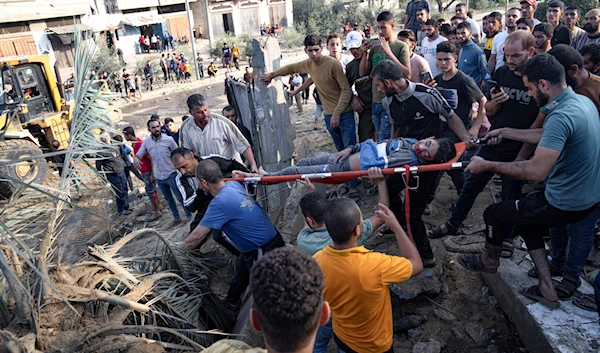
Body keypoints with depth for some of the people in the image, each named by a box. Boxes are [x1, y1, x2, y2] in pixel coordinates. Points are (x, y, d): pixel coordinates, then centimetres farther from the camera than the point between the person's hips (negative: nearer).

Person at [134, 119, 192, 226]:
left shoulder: (169, 139, -12)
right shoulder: (146, 142, -2)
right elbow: (138, 154, 0)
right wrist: (135, 158, -24)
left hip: (171, 174, -4)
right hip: (159, 177, 5)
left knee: (180, 197, 2)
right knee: (168, 199, 18)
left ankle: (190, 216, 16)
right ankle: (176, 218, 33)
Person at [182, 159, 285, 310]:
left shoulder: (220, 203, -27)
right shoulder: (234, 184, -4)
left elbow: (196, 237, -20)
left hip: (263, 252, -10)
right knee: (240, 271, 30)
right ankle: (231, 302, 53)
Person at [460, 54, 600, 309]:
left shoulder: (561, 117, -29)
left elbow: (537, 170, -36)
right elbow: (546, 136, 15)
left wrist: (487, 166, -26)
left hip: (565, 205, -9)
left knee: (493, 213, 8)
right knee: (526, 220, 28)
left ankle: (490, 260, 38)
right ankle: (547, 290, 29)